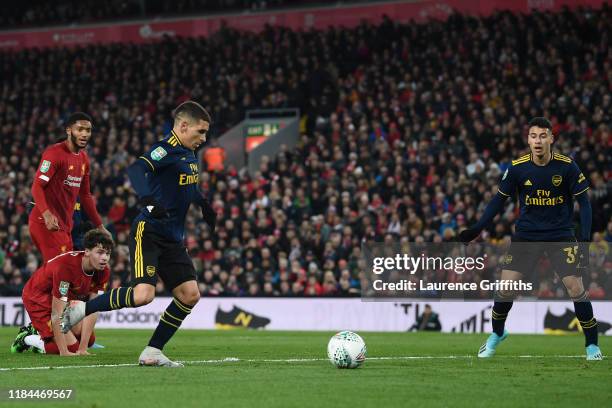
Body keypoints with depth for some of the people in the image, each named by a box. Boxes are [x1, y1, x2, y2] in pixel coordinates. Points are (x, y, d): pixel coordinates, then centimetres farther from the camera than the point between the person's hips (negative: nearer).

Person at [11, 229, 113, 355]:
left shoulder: (103, 272, -17)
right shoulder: (65, 266, -38)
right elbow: (57, 314, -36)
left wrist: (83, 348, -24)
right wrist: (64, 352, -35)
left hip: (66, 298, 8)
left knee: (89, 340, 6)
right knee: (72, 347, -16)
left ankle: (36, 330, 19)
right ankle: (26, 339, 6)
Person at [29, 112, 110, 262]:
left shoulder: (84, 158, 16)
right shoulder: (55, 153, -12)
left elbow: (85, 195, 24)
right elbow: (37, 186, -19)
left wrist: (100, 227, 22)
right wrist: (47, 214, -35)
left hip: (65, 225, 9)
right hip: (47, 222, -9)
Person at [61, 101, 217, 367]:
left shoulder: (188, 153, 14)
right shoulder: (166, 150, -15)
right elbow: (136, 170, -35)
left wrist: (203, 204, 34)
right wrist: (148, 199, -49)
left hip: (173, 239, 9)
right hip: (148, 233, -9)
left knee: (190, 295, 0)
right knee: (143, 294, -22)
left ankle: (152, 352, 9)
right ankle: (79, 310, -3)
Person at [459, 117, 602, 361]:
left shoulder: (567, 166, -12)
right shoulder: (517, 168, -9)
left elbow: (583, 201, -5)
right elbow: (500, 199, 3)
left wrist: (585, 239, -14)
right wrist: (477, 229, -3)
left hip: (560, 234, -1)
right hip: (526, 233, 1)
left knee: (575, 286, -12)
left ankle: (592, 344, 4)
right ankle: (497, 334, 22)